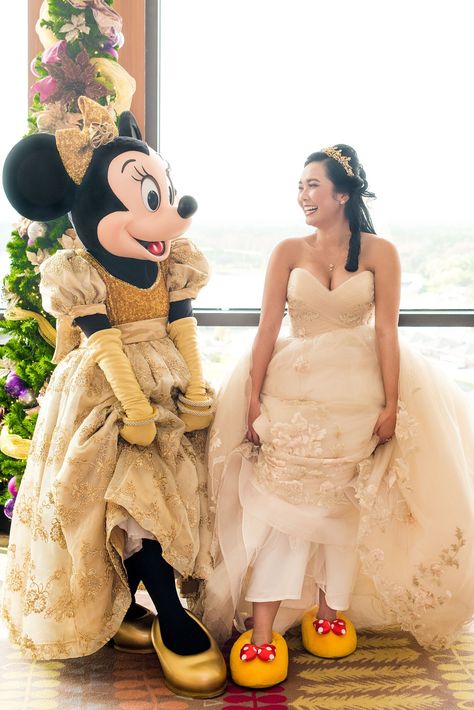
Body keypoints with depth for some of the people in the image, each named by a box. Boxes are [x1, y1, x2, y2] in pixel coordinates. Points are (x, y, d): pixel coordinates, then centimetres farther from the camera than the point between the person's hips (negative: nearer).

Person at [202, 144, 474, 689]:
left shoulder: (379, 253, -2)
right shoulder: (289, 252, 2)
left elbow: (386, 332, -5)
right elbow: (268, 327, -2)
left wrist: (391, 405, -10)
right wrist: (252, 397, -7)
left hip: (358, 391, 0)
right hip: (291, 388, 0)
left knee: (344, 502, 9)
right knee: (280, 500, -6)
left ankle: (329, 607, 26)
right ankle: (262, 629, -3)